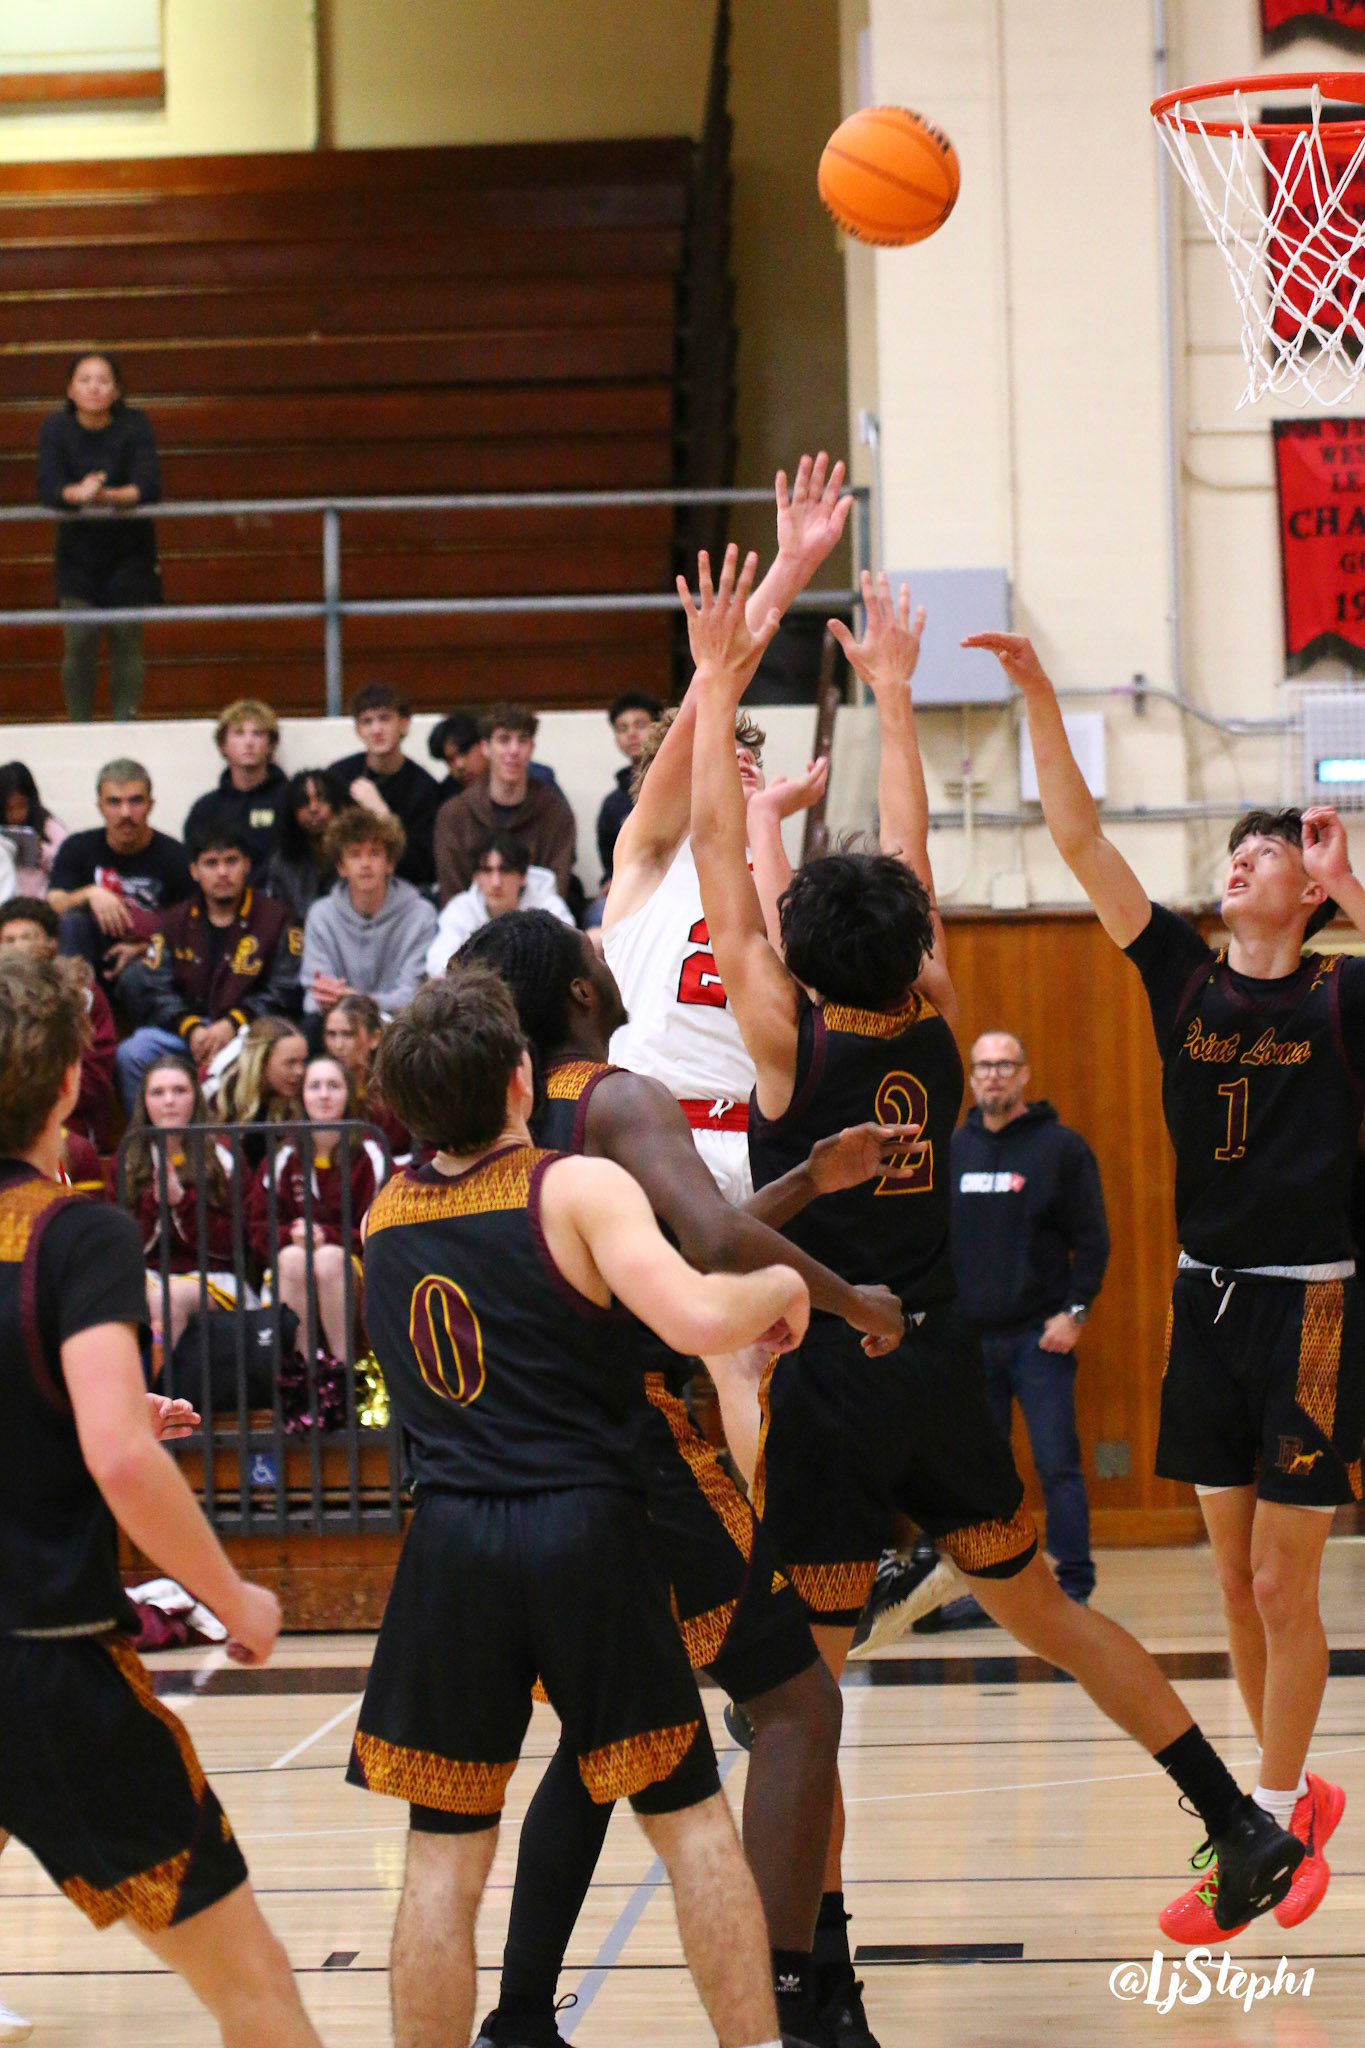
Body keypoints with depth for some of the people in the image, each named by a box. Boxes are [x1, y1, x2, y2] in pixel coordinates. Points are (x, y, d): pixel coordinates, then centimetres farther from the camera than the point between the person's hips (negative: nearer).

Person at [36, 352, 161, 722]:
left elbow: (148, 486, -21)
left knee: (126, 640, -3)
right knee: (80, 642, -6)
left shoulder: (135, 425, -12)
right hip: (78, 549, 1)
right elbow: (48, 487, -19)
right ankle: (79, 729, 3)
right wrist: (77, 493, -41)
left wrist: (109, 496, -41)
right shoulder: (56, 428, -9)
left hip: (129, 549, -1)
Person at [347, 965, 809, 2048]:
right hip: (590, 1532, -3)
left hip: (452, 1548, 3)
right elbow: (698, 1319, -21)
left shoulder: (385, 1216, 9)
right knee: (693, 1823, 10)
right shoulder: (579, 1189, -8)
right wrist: (781, 1284, -1)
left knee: (444, 1859, 8)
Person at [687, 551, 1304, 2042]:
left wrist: (718, 684, -2)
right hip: (940, 1370, 5)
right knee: (1045, 1614, 22)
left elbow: (717, 853, -8)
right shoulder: (934, 1031, -1)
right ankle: (1244, 1826, 23)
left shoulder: (787, 1042, -12)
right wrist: (888, 690, 19)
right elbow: (911, 853, 11)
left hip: (825, 1387, -5)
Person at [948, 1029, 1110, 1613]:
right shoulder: (955, 1149, 11)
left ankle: (1075, 1587, 0)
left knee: (1057, 1465, -5)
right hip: (971, 1337, 4)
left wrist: (1075, 1310, -11)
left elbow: (1092, 1237, -2)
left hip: (1040, 1336, -4)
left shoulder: (1061, 1146, -1)